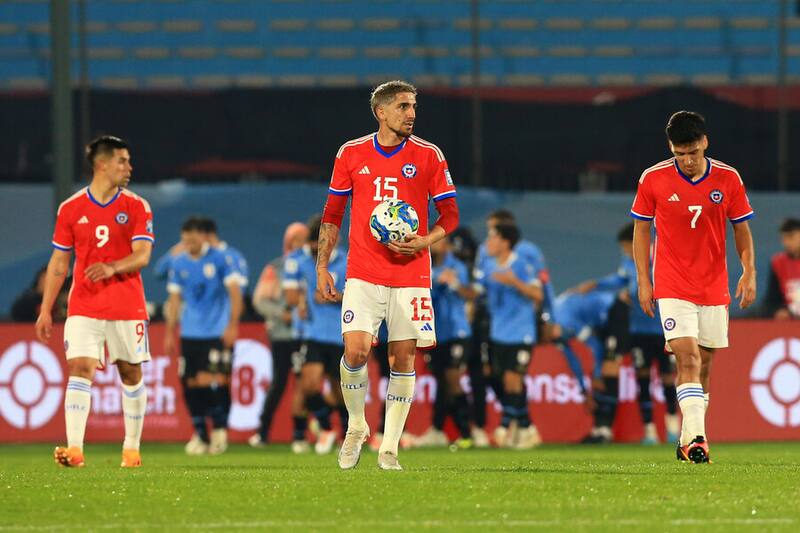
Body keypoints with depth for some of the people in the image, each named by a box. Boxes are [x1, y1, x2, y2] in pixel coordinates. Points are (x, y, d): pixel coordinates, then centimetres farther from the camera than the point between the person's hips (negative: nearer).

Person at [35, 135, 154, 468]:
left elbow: (142, 256, -8)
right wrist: (45, 311, 4)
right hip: (84, 307, 0)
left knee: (131, 374, 6)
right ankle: (74, 448, -22)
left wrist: (112, 268, -28)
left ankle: (132, 449, 18)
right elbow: (59, 263, 9)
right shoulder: (71, 209, 5)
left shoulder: (136, 207, 2)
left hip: (128, 308, 0)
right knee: (80, 369, -14)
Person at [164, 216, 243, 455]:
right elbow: (175, 299, 14)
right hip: (190, 334, 4)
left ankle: (220, 427, 4)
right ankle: (200, 434, 12)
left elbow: (235, 292, -4)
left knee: (214, 381, -14)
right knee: (191, 383, 2)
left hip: (218, 333, -4)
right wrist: (170, 332, 11)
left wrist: (232, 325, -10)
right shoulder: (179, 263, 7)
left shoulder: (219, 259, -5)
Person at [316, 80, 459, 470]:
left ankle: (389, 448, 8)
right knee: (356, 350, -15)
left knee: (403, 358, -1)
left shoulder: (429, 156, 2)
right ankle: (356, 428, 9)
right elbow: (332, 215, 11)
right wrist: (322, 266, 6)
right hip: (363, 273, 0)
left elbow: (450, 215, 6)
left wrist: (424, 241, -13)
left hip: (411, 274, 0)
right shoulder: (351, 155, 4)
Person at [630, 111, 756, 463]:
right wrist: (643, 281, 0)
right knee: (688, 358, -17)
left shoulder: (728, 179, -2)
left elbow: (742, 229, 8)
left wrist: (749, 272, -4)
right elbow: (641, 229, 4)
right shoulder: (653, 180, -5)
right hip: (672, 286, -3)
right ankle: (696, 439, -24)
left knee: (704, 364, 7)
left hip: (714, 288, 3)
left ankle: (688, 440, 18)